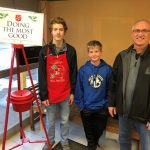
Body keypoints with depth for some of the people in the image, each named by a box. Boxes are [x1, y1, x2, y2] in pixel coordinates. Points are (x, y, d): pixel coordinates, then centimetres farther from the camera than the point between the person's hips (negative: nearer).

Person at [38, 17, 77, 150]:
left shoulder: (71, 50, -4)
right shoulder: (45, 51, -5)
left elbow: (73, 73, 1)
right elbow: (42, 75, -5)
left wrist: (73, 92, 1)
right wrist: (43, 95, -7)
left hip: (65, 94, 0)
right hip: (50, 94, 0)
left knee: (64, 120, 17)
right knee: (51, 121, 17)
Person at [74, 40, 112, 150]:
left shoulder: (108, 69, -11)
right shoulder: (83, 69, -10)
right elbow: (79, 89, -5)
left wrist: (108, 103, -6)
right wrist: (80, 104, -6)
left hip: (102, 108, 1)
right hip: (86, 108, 0)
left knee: (100, 129, 21)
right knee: (89, 131, 20)